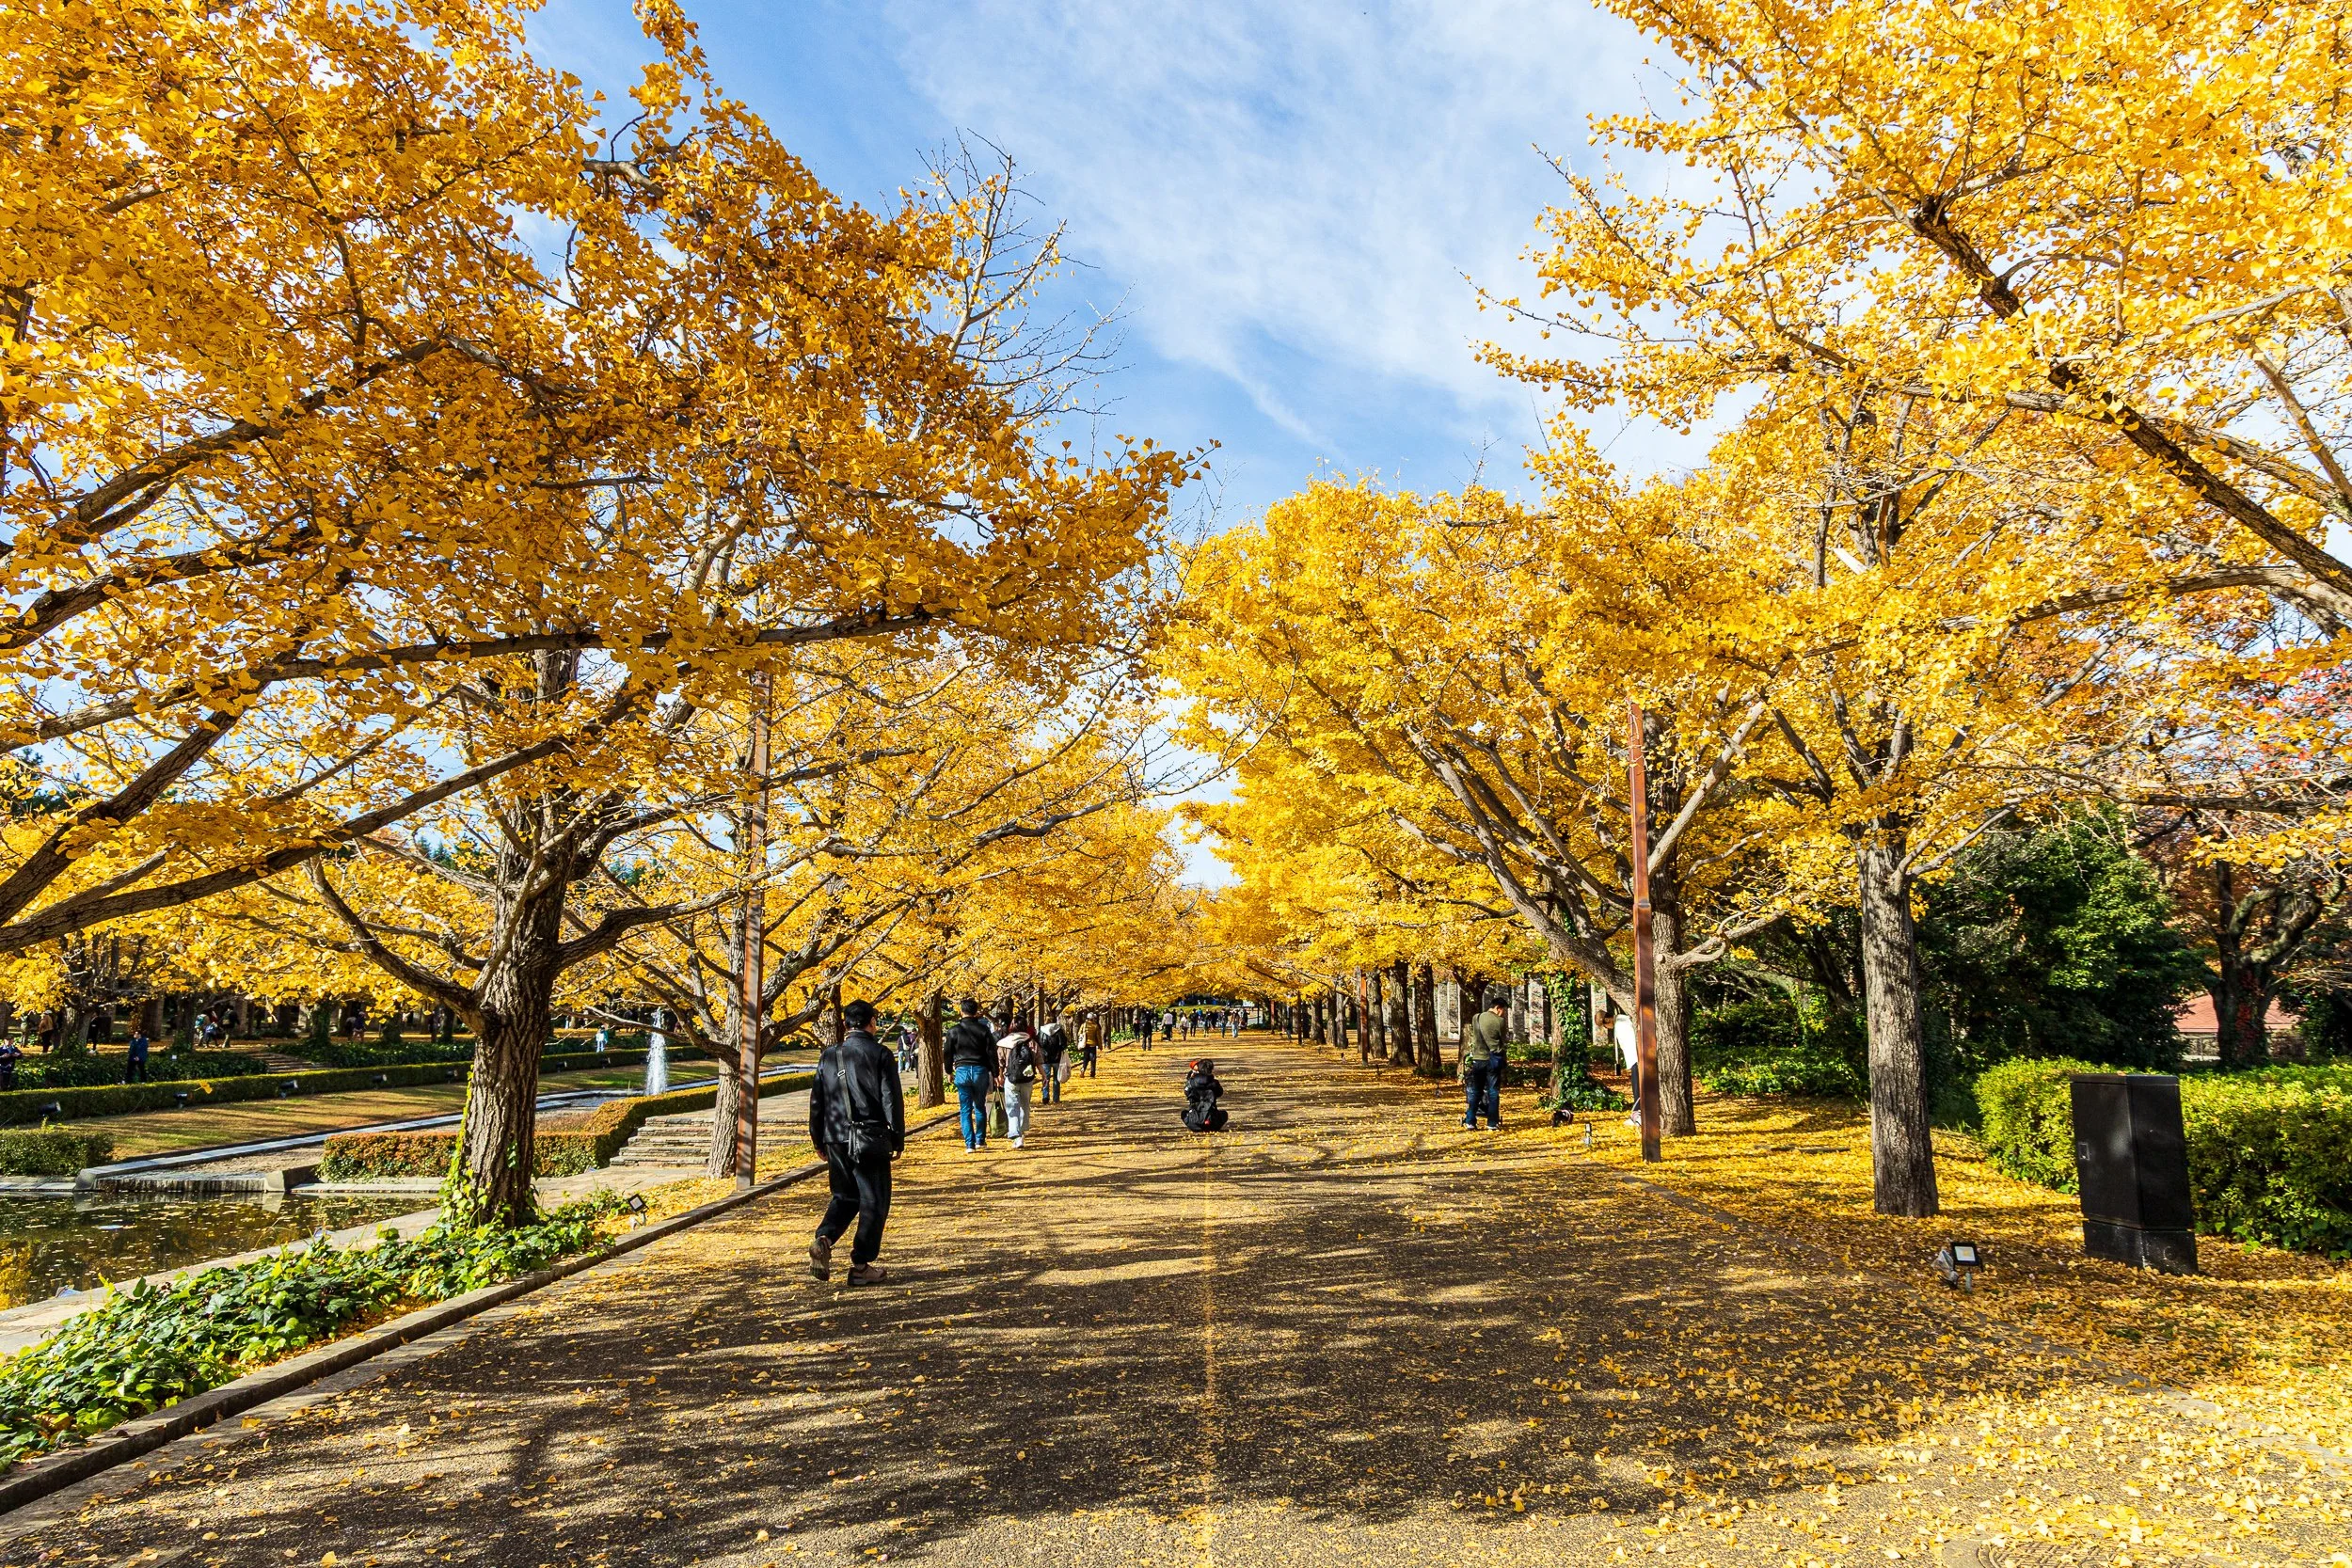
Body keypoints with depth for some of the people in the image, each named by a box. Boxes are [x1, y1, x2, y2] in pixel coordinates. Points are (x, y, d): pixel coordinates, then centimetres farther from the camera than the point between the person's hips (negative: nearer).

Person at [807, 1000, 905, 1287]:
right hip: (871, 1140, -4)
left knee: (844, 1196, 20)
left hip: (836, 1139, 5)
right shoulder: (880, 1055, -7)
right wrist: (898, 1139, 2)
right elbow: (892, 1101, -7)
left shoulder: (829, 1056, 6)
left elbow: (816, 1101, 10)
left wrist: (819, 1141, 20)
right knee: (873, 1202, 6)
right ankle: (862, 1266, 7)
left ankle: (823, 1239, -4)